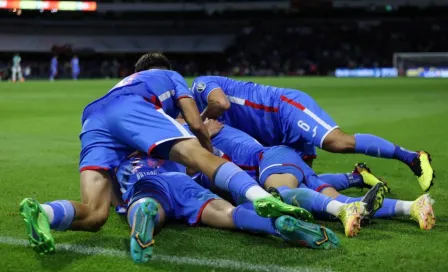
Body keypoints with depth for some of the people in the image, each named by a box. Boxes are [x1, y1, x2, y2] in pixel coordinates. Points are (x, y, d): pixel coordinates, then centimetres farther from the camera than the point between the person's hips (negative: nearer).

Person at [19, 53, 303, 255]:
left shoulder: (122, 83, 50)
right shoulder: (171, 76, 36)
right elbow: (196, 125, 21)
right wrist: (214, 155, 35)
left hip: (93, 122, 5)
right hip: (132, 108, -4)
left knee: (94, 214, -8)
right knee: (199, 155, -19)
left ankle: (41, 211, -38)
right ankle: (261, 197, -44)